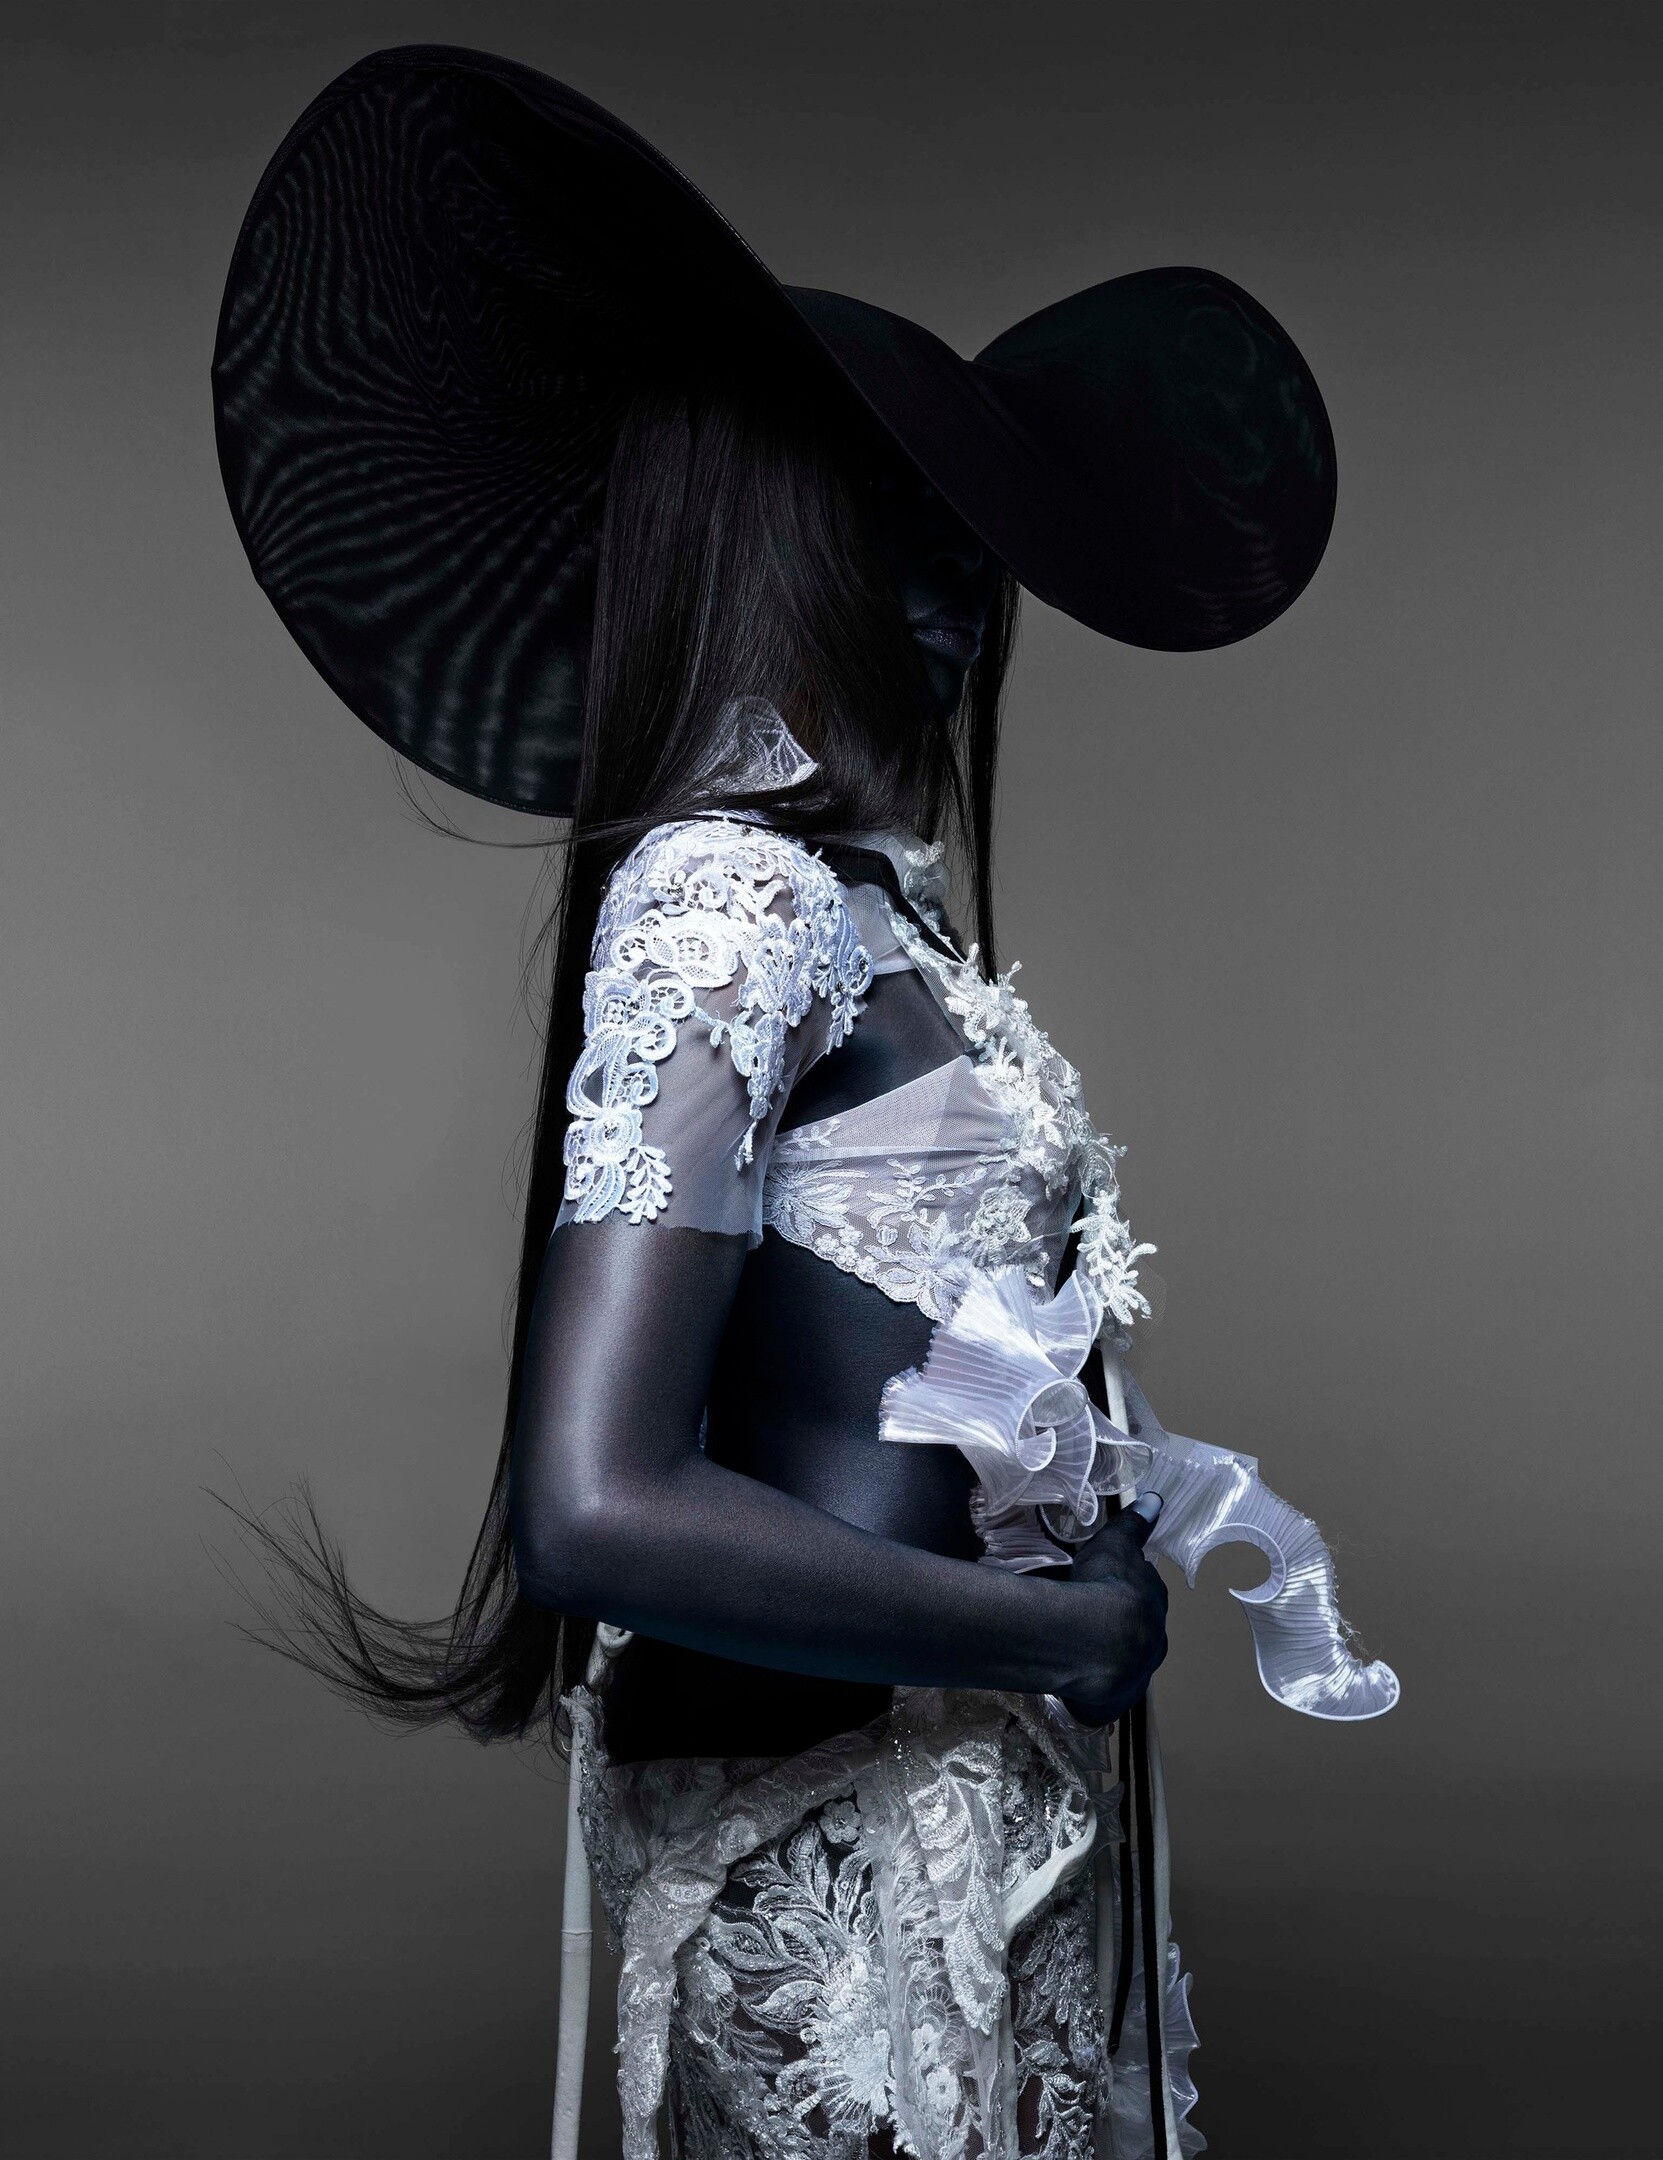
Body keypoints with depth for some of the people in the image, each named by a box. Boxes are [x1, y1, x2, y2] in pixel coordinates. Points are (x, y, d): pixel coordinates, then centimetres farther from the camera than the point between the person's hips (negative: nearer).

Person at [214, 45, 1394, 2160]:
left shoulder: (856, 894, 9)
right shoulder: (729, 888, -17)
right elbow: (598, 1508, -25)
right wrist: (1062, 1633, -17)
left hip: (998, 1813, 8)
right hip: (851, 1846, -8)